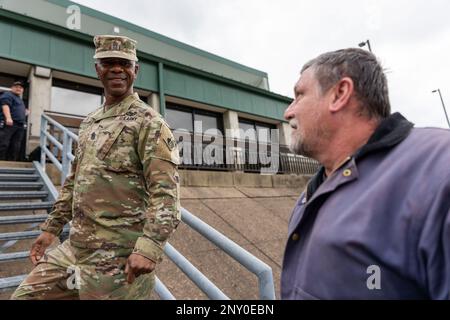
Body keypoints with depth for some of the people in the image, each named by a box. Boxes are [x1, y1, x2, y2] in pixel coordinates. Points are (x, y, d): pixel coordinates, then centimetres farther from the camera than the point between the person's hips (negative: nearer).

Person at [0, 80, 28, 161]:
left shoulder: (20, 99, 29)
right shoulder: (8, 95, 3)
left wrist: (25, 112, 25)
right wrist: (8, 118, -28)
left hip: (20, 125, 8)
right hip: (8, 124, -8)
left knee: (16, 147, 3)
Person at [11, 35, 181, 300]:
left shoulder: (148, 122, -11)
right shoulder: (90, 122, 14)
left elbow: (166, 191, -20)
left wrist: (149, 247, -30)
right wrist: (52, 228, 20)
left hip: (118, 258, -7)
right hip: (74, 248, 8)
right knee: (25, 295, 17)